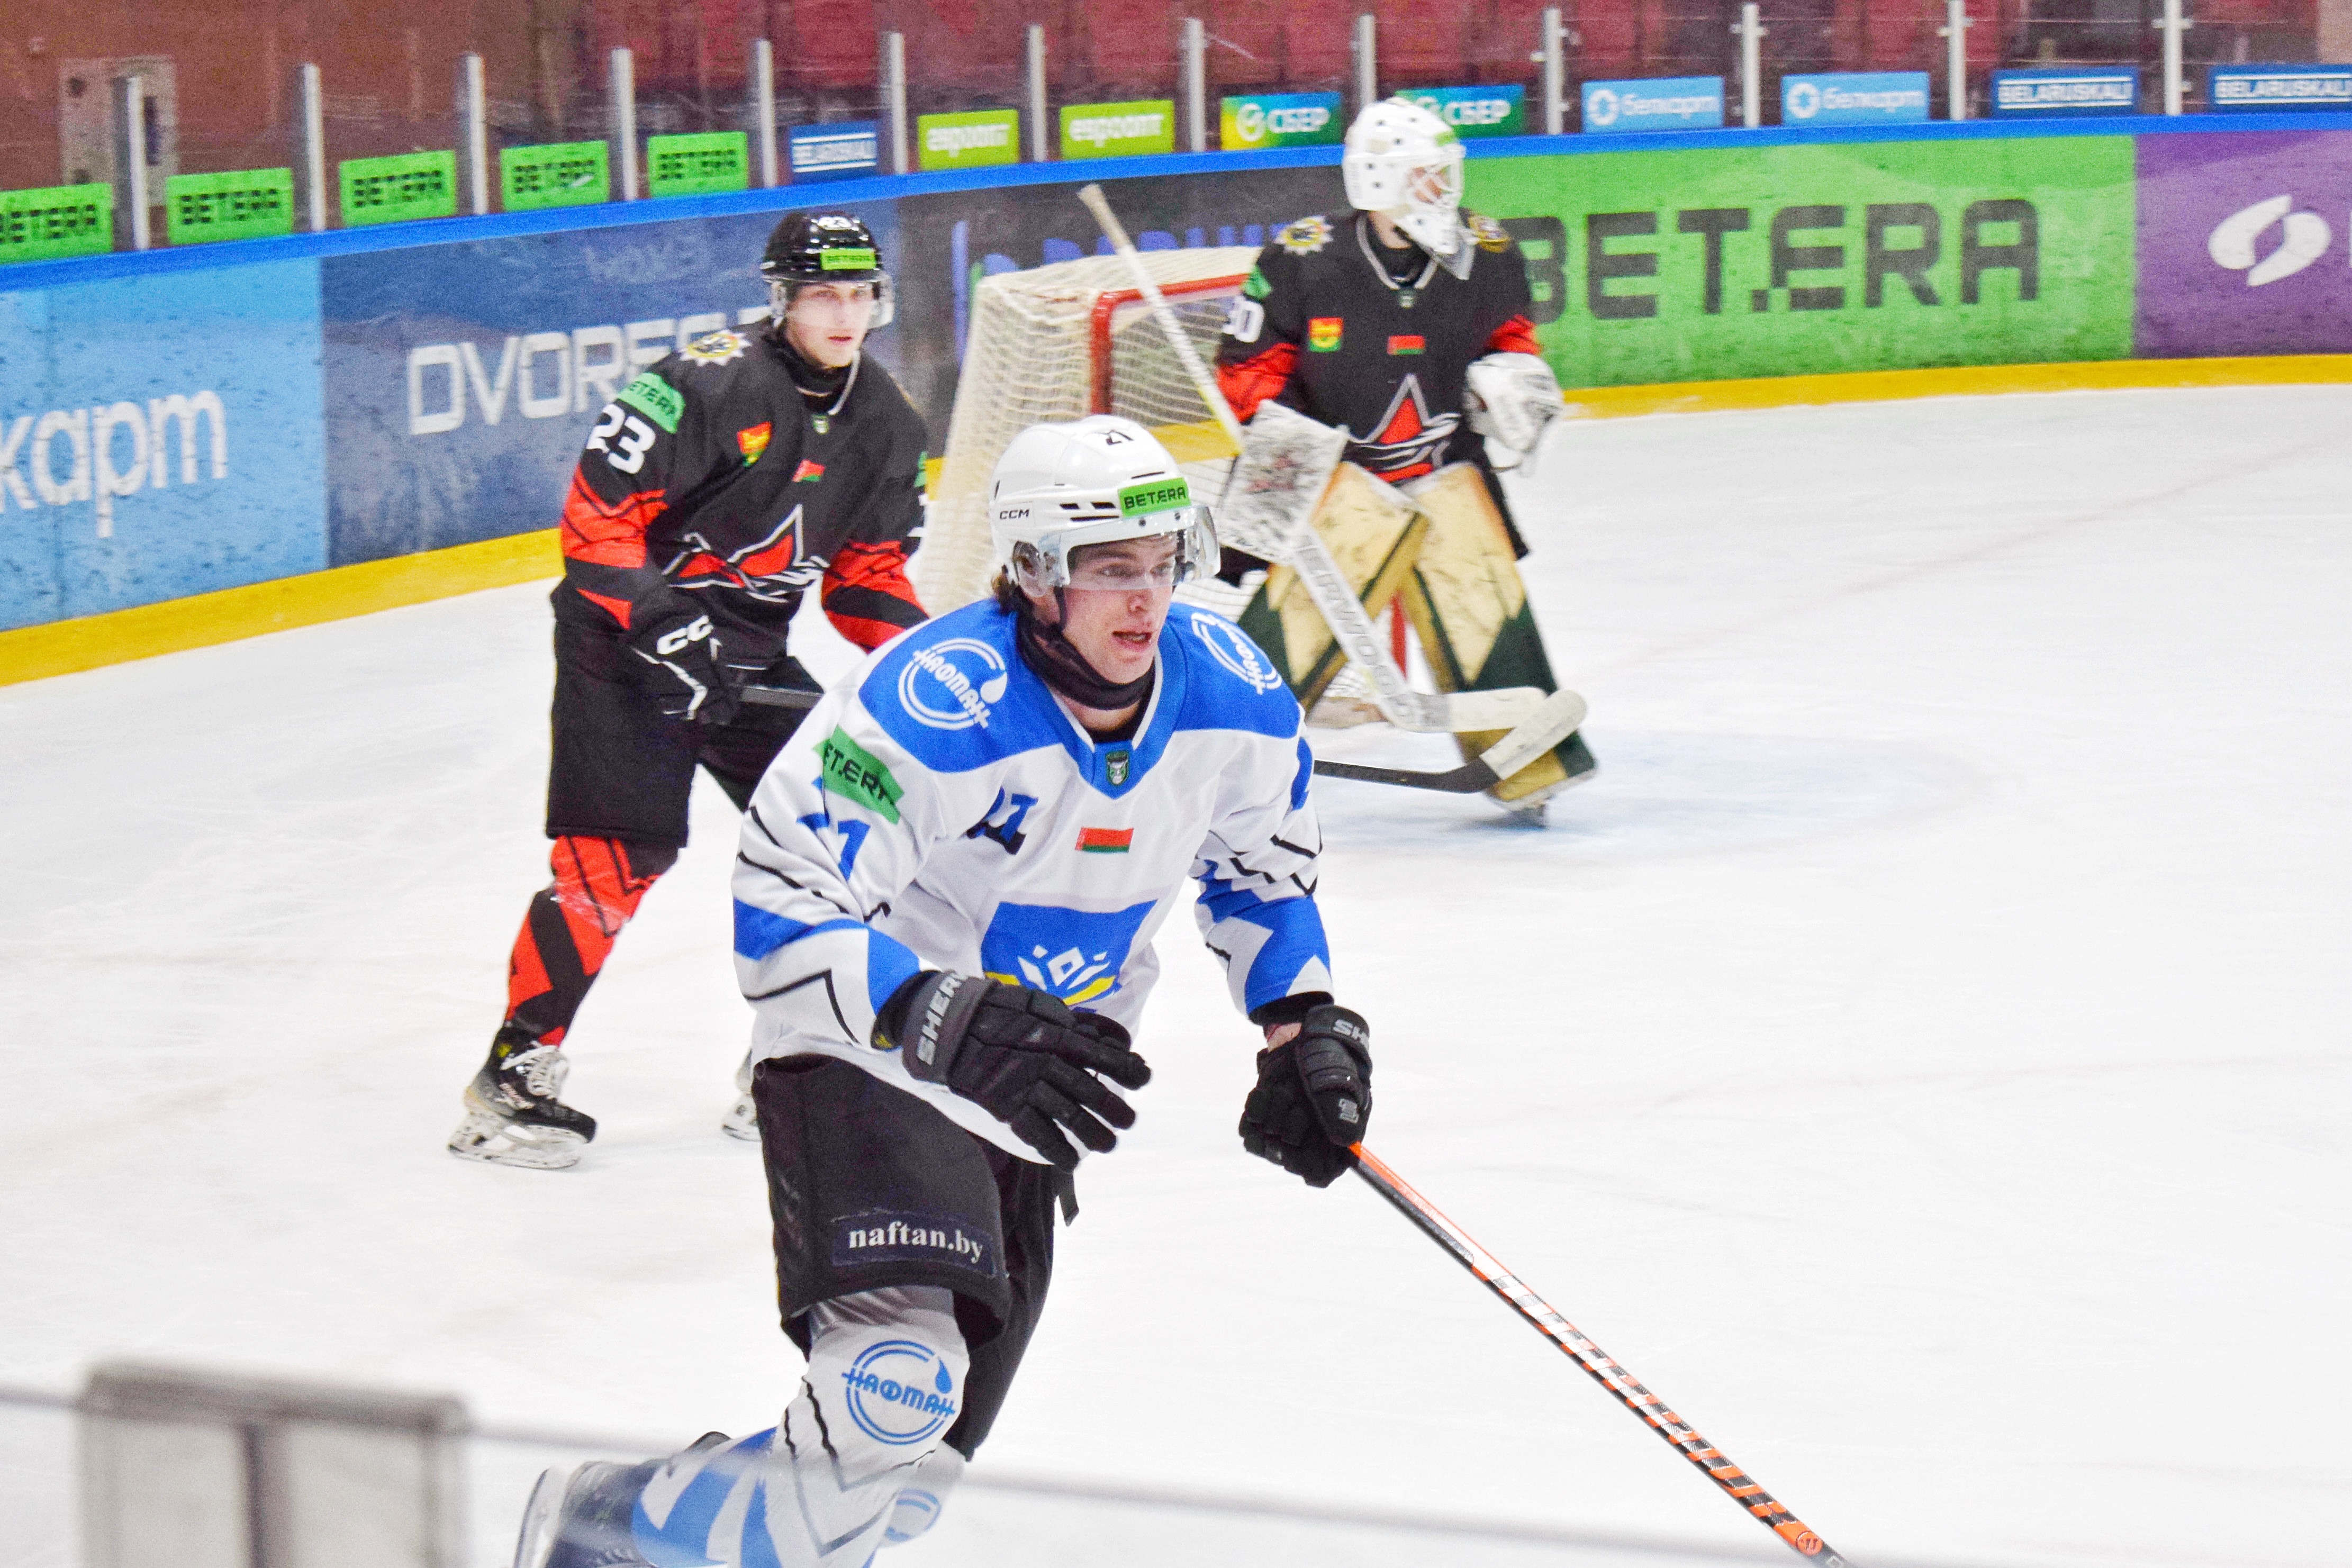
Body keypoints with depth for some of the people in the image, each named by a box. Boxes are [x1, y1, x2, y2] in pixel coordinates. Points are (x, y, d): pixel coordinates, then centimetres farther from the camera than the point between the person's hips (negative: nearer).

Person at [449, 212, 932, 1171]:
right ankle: (515, 1072, -5)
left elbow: (867, 568, 15)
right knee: (615, 856, -15)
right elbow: (597, 514, -19)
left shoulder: (884, 422, 5)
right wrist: (664, 625, -25)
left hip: (750, 650, 7)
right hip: (625, 634, -7)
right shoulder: (711, 386, -20)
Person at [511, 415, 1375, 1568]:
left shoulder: (1233, 696, -7)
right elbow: (782, 911, -28)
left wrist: (1304, 1024, 5)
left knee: (921, 1464, 11)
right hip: (864, 1059, -7)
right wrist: (949, 1027, -40)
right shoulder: (936, 707, -28)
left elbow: (1260, 864, 14)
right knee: (896, 1396, -27)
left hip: (1035, 1088, 7)